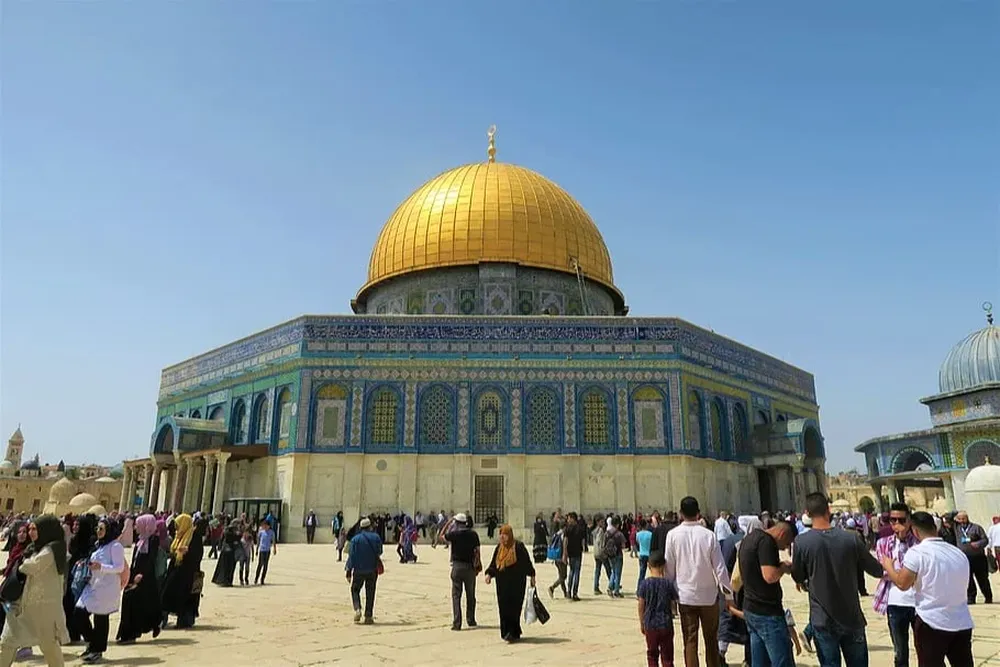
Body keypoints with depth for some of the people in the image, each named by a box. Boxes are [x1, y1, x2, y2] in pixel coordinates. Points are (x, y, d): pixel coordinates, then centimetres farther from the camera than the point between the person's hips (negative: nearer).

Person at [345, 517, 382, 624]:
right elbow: (379, 553, 8)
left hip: (358, 570, -1)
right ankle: (368, 616, 7)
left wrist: (348, 572, -4)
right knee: (370, 593, 9)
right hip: (372, 570, 1)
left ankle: (357, 609, -5)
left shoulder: (355, 539, -7)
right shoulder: (376, 538, -2)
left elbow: (351, 556, -8)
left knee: (355, 590, 16)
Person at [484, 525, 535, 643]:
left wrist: (532, 576, -4)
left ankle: (513, 632, -2)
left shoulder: (518, 547, -8)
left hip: (516, 583, -6)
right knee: (503, 608, 6)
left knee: (513, 608, -8)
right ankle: (506, 632, 18)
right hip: (502, 583, 6)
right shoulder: (499, 548, 10)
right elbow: (493, 563, 14)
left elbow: (527, 561, -4)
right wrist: (489, 574, 0)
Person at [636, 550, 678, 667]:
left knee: (652, 654, 14)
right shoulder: (668, 583, -9)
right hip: (666, 624, 0)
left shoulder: (644, 583, -8)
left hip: (650, 625, 0)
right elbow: (673, 604, -2)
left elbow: (641, 606, -4)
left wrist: (641, 623, 8)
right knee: (667, 656, 9)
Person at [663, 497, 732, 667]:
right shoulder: (709, 535, -10)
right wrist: (729, 593, 4)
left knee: (690, 640, 6)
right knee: (711, 639, 16)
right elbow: (720, 567, -7)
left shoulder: (673, 535, -8)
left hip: (685, 595, 0)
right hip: (709, 595, 0)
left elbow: (669, 568, -2)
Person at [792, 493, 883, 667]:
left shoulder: (801, 542, -13)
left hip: (823, 620, -2)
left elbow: (798, 578, -1)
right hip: (852, 617, 2)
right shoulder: (851, 538, -9)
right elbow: (876, 570, 3)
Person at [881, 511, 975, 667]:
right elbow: (955, 584, 19)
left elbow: (902, 583, -12)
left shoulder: (917, 552, -12)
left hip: (932, 623, -5)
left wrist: (888, 567, 6)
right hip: (963, 624, 6)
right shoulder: (959, 553, 7)